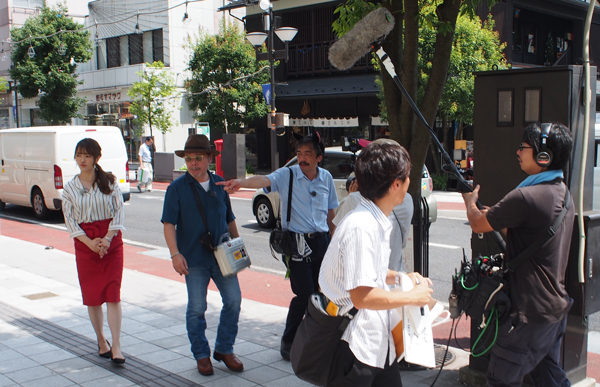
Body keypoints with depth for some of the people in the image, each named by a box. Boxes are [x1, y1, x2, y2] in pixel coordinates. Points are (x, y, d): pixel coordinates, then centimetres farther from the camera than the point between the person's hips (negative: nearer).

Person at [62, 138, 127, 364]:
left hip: (111, 242, -1)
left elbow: (119, 212, -3)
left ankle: (116, 347, -5)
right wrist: (90, 243, -12)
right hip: (85, 244, 2)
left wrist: (107, 239, -15)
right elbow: (70, 220, 1)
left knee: (112, 294, -6)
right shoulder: (70, 188, 4)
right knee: (92, 296, 6)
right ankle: (101, 341, 23)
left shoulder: (109, 182, 1)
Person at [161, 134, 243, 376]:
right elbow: (169, 223, -9)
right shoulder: (177, 188, -4)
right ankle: (201, 355, 20)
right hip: (194, 259, -3)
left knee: (233, 300, 4)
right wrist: (175, 254, -19)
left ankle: (224, 349, 21)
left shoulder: (220, 184, 7)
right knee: (196, 308, 3)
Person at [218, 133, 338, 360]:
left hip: (321, 241, 4)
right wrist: (242, 182, -47)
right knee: (305, 295, -8)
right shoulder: (287, 175, -7)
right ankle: (287, 343, 10)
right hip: (297, 242, -4)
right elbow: (264, 180, -27)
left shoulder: (326, 178, 6)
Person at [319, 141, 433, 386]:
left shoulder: (379, 222, 6)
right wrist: (411, 297, -15)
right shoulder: (361, 227, -24)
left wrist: (399, 277, 7)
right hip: (353, 347, -9)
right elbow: (362, 296, -26)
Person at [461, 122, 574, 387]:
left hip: (529, 312, -9)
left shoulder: (526, 196, -24)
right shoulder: (561, 192, 7)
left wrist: (470, 201, 10)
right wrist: (482, 211, 21)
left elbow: (478, 224, -11)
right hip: (555, 306, 9)